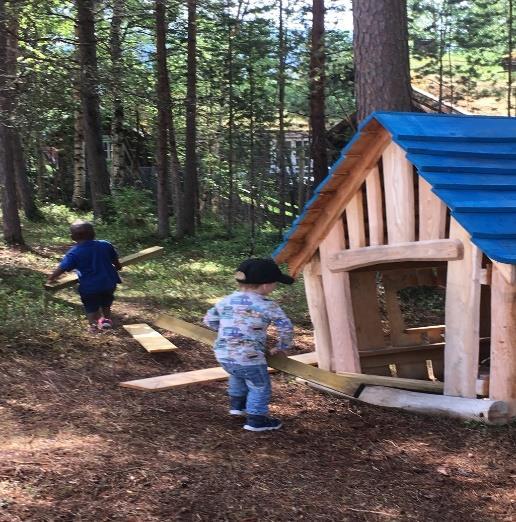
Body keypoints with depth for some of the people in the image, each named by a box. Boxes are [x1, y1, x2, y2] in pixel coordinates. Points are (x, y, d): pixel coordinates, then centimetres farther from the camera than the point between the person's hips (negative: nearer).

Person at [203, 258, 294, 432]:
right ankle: (256, 420, 19)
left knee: (237, 376, 35)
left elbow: (209, 320, 15)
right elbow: (286, 328, -8)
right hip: (249, 358, -6)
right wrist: (281, 347, 9)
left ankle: (236, 404, 46)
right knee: (260, 387, 14)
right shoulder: (267, 306, -8)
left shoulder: (225, 301, 7)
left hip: (223, 355, 6)